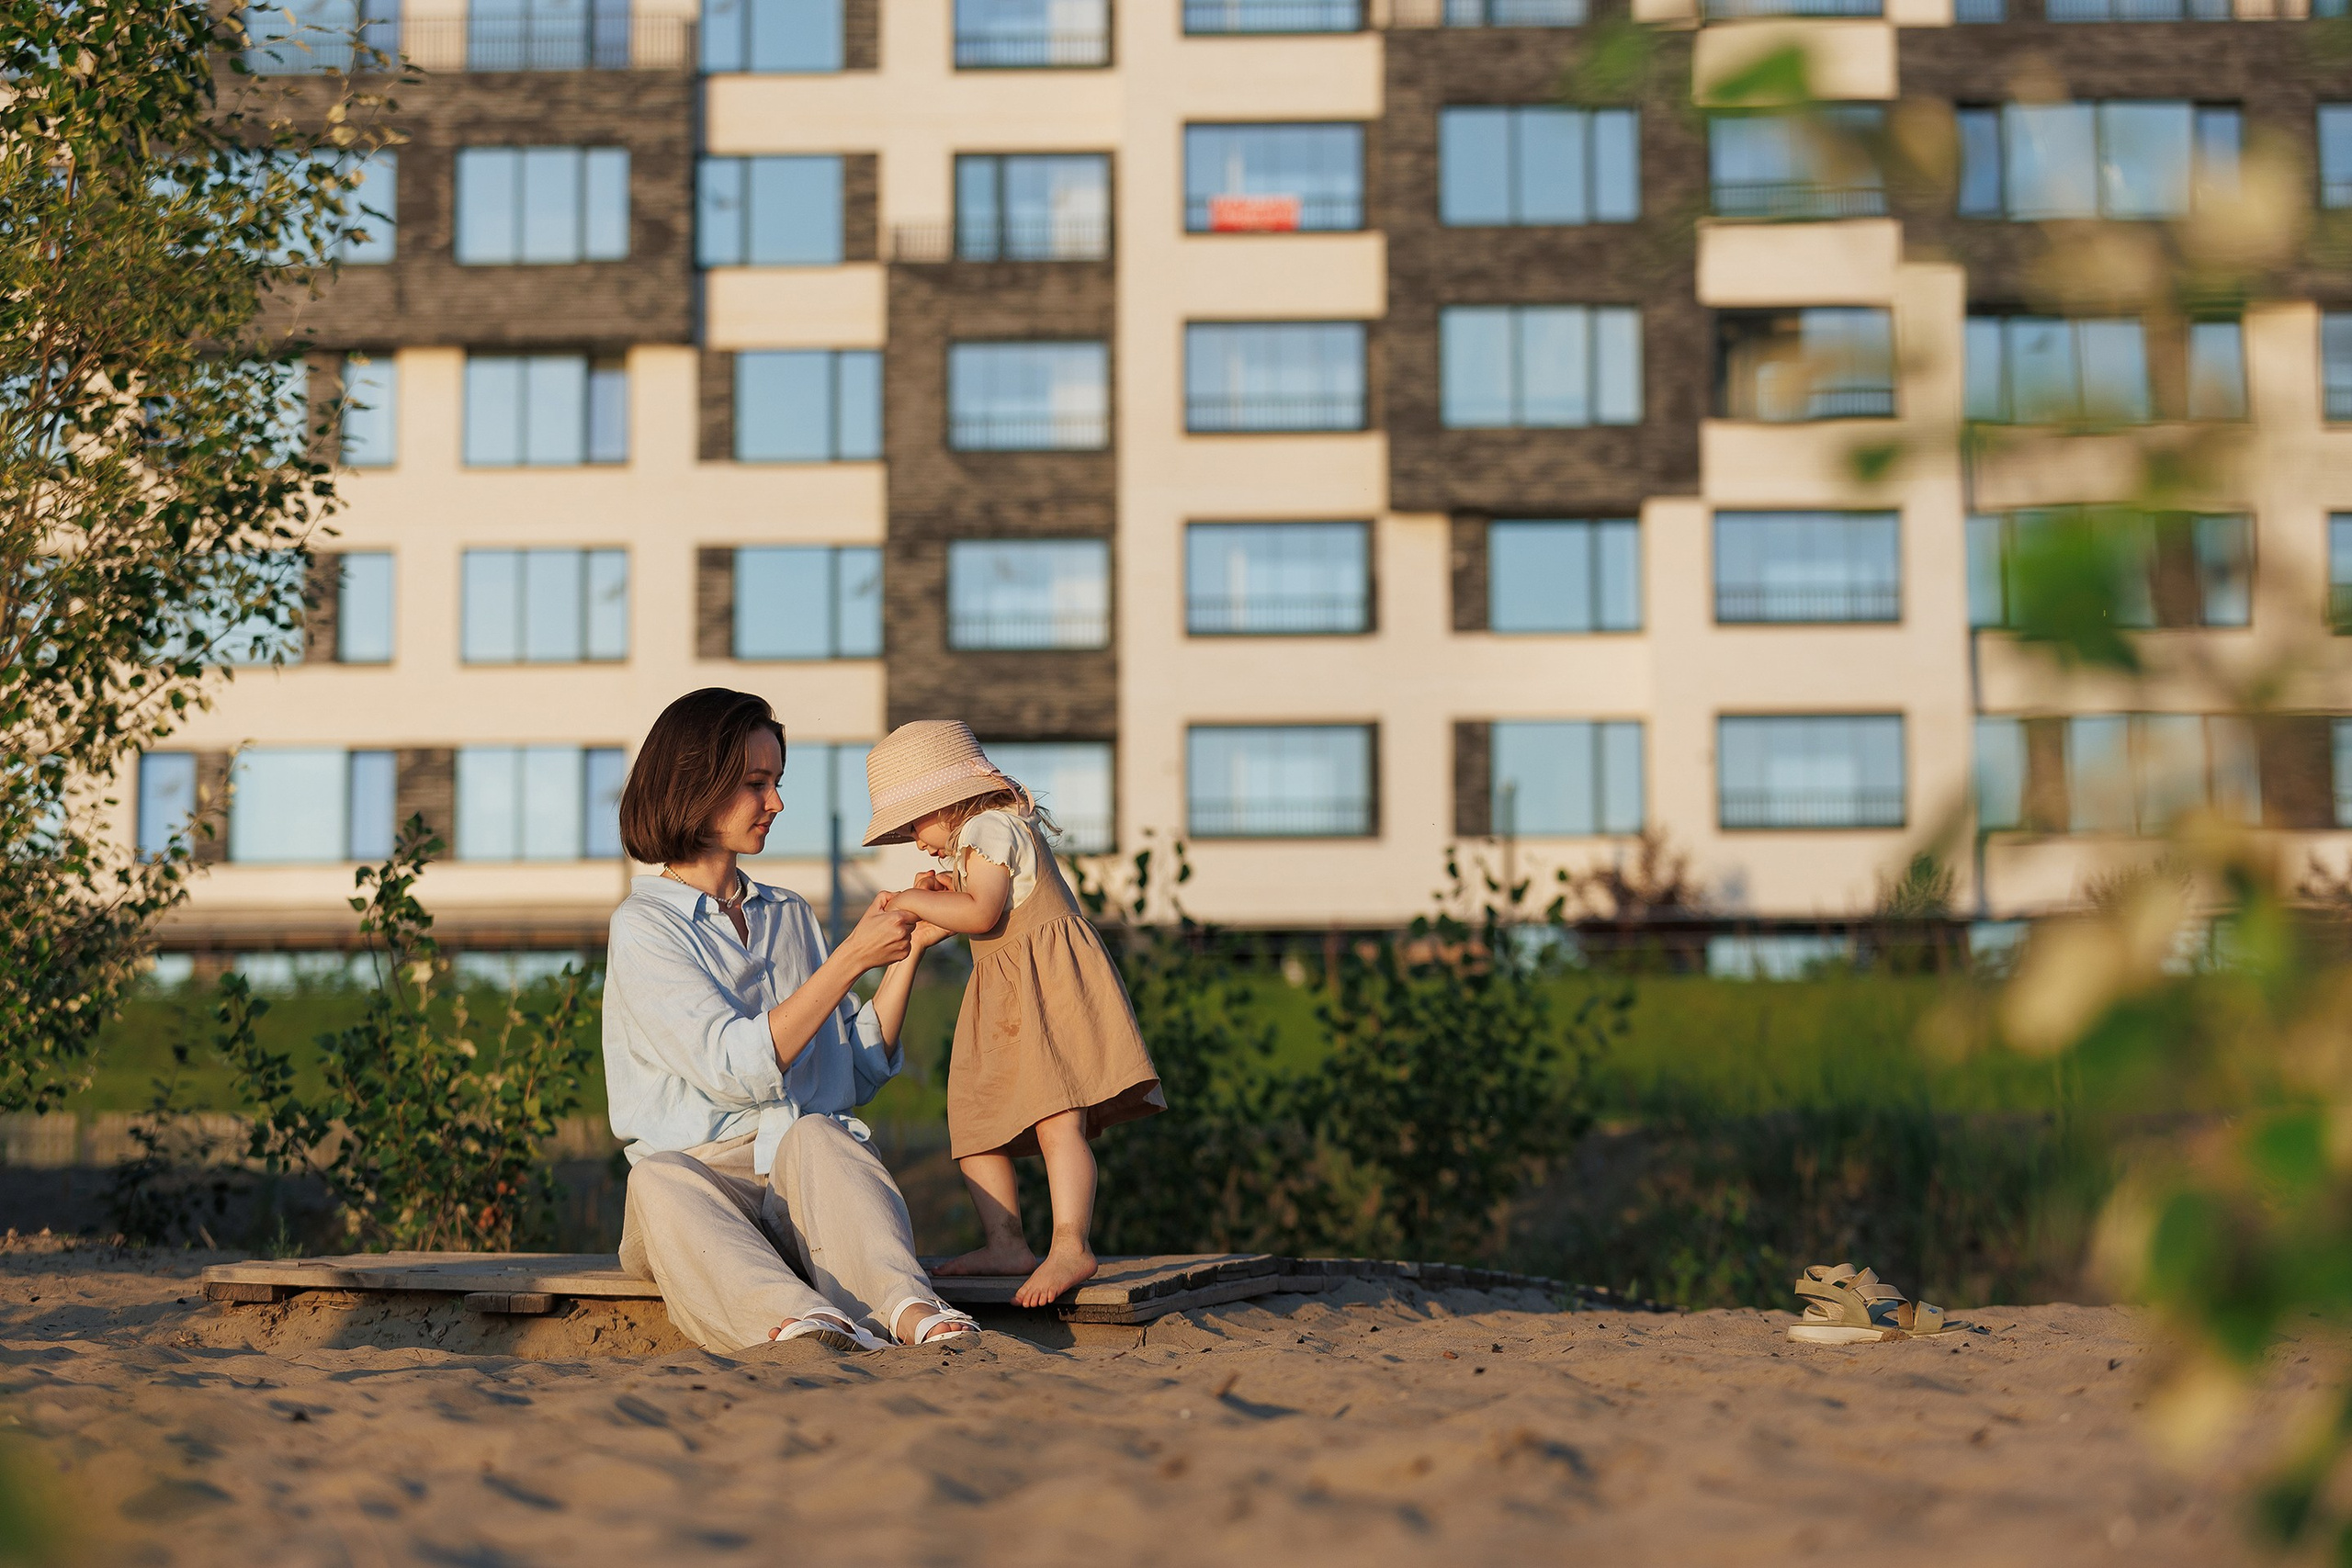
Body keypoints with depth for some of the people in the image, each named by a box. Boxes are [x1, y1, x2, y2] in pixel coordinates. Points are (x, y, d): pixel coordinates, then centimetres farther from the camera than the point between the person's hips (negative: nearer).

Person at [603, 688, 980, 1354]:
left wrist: (909, 951, 9)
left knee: (812, 1136, -32)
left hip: (804, 1177, 3)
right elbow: (738, 1069, -13)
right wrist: (852, 958, -11)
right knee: (659, 1181, -38)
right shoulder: (643, 927, 1)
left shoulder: (790, 916, 22)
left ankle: (907, 1310, -59)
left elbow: (858, 1074, 18)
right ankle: (795, 1318, -66)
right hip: (700, 1166, -3)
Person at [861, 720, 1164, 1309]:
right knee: (974, 1124, 10)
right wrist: (947, 890, 18)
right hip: (1006, 1002, 12)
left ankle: (1071, 1248, -27)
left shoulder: (988, 828, -9)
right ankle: (1005, 1243, 12)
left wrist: (915, 902, -9)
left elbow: (982, 913, -21)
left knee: (1056, 1120, -20)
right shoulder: (989, 834, 24)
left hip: (1048, 982, -12)